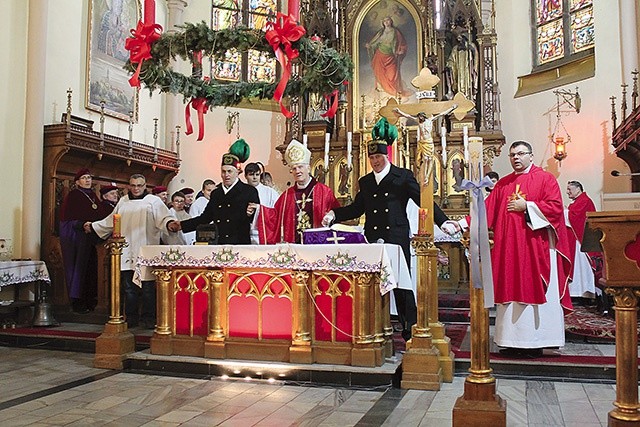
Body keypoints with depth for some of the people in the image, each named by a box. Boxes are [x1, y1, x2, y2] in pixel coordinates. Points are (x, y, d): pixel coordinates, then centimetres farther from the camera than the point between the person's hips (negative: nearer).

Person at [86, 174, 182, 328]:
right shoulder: (123, 202, 17)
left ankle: (148, 318, 7)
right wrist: (93, 226, 33)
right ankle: (131, 318, 17)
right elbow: (110, 221, 29)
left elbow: (163, 217, -12)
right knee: (129, 288, 8)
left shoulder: (154, 201, 1)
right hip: (127, 253, 5)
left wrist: (170, 223, -33)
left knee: (147, 288, -2)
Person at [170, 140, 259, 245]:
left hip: (239, 244, -4)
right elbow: (205, 218, 21)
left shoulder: (250, 191, 1)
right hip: (217, 244, 4)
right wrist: (182, 225, 15)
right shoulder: (215, 193, 17)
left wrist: (250, 214, -24)